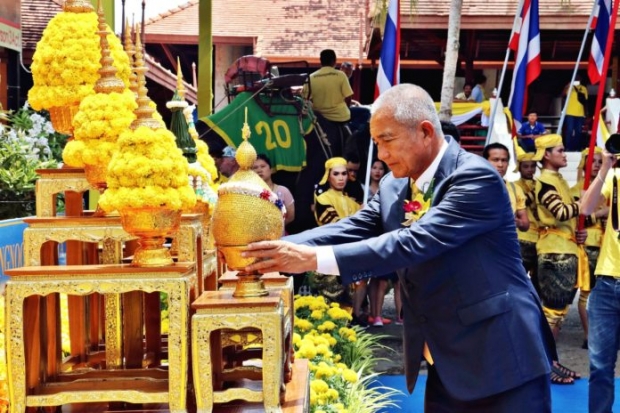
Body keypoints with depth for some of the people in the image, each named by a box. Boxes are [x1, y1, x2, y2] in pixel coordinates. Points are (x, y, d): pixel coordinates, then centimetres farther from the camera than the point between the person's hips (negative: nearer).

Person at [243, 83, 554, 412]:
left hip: (502, 358, -7)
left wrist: (314, 259, -33)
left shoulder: (476, 178, -19)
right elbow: (350, 229, -2)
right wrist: (280, 249, -18)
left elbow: (413, 243, -29)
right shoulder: (393, 187, 6)